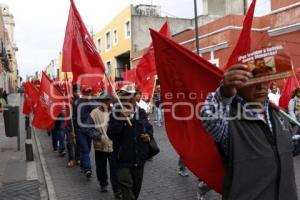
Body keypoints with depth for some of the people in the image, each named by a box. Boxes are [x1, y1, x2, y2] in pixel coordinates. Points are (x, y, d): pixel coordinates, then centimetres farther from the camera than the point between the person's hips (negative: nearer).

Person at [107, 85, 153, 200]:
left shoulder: (141, 112, 3)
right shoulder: (116, 114, -10)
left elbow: (149, 127, 19)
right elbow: (111, 135, -21)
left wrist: (149, 135, -2)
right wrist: (121, 119, -30)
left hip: (139, 158, 5)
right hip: (123, 159, -4)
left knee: (136, 186, 20)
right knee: (126, 186, -11)